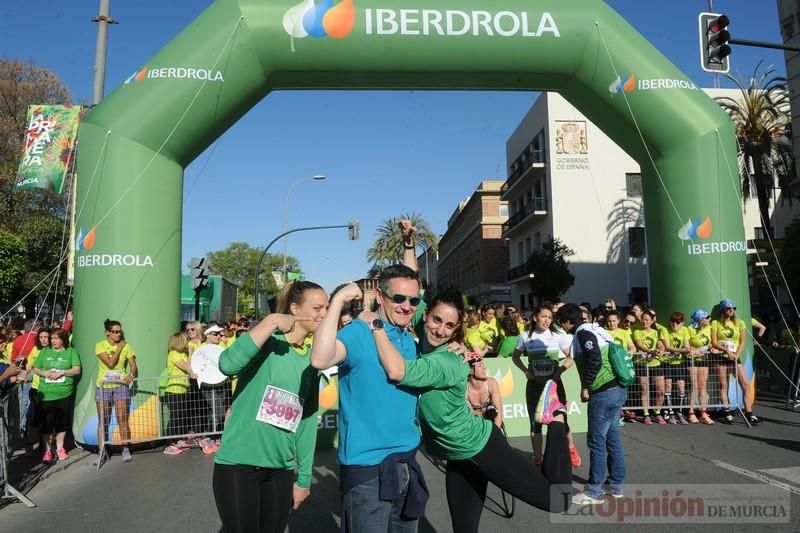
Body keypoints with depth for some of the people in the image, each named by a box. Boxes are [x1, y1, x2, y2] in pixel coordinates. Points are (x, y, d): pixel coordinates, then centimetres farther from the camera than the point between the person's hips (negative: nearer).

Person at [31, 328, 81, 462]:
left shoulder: (71, 352, 4)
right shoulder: (44, 352, 10)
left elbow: (77, 370, -2)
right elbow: (35, 369, 10)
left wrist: (62, 372, -14)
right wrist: (44, 373, -9)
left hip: (64, 394, -1)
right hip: (46, 394, 1)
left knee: (62, 422, 8)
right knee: (46, 422, 0)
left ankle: (60, 448, 23)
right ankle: (47, 450, 12)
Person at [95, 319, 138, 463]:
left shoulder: (126, 346, 2)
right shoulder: (100, 346, -4)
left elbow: (133, 366, -2)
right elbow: (110, 363, -16)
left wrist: (131, 374, -22)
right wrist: (119, 348, -10)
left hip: (121, 386, 0)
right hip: (103, 386, 0)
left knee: (122, 419, -5)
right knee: (103, 421, 4)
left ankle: (126, 450, 3)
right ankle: (102, 452, 13)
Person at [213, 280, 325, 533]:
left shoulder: (311, 360, 6)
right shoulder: (267, 342, -11)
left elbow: (308, 422, 10)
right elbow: (227, 365, -32)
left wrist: (304, 478, 11)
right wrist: (271, 321, -33)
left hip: (281, 469, 6)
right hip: (238, 464, -6)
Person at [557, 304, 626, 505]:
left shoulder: (583, 333, -11)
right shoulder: (591, 330, 17)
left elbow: (594, 361, -23)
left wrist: (585, 387, -13)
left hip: (604, 393, -10)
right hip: (616, 389, 10)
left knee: (596, 442, -2)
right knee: (612, 438, 16)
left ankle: (594, 491, 5)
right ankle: (616, 485, 24)